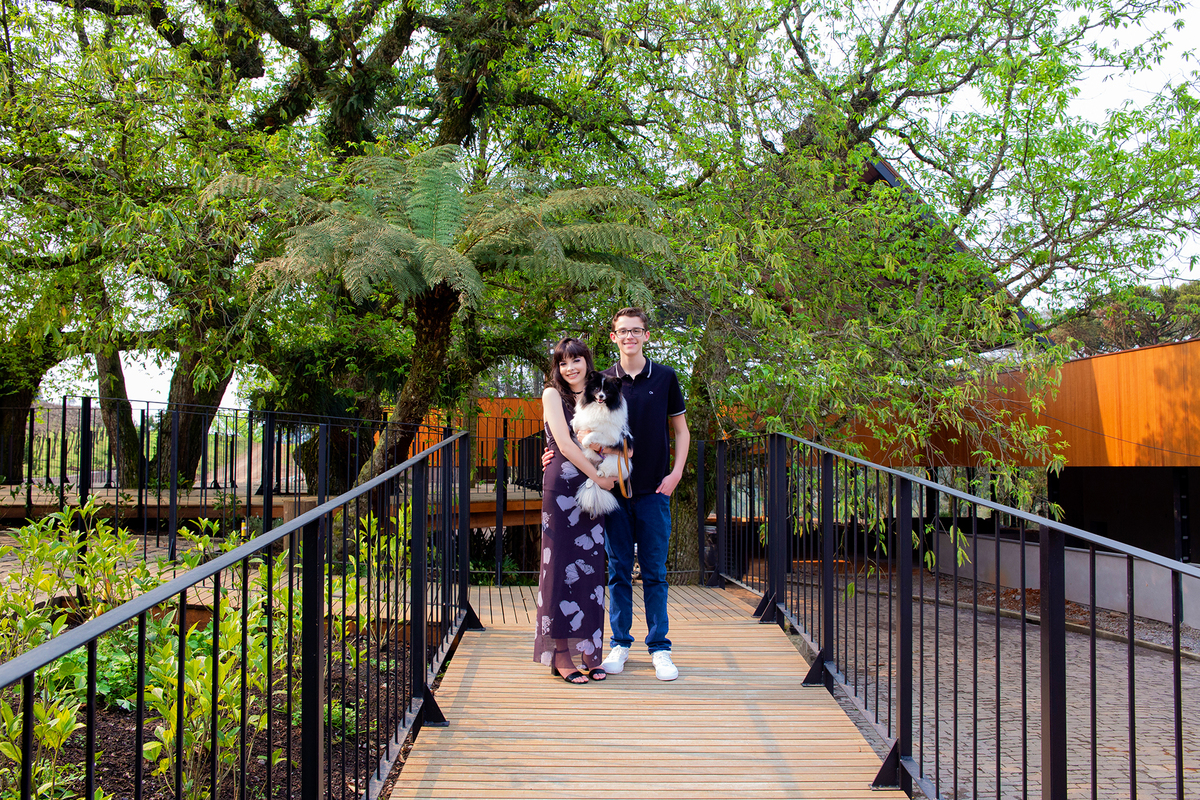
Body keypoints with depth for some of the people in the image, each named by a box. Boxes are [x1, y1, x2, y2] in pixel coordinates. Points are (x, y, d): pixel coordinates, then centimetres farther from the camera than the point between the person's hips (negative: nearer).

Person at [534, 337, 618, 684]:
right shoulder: (552, 395, 2)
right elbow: (564, 443, -9)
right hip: (561, 487, -5)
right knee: (562, 566, -4)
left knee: (590, 568, 4)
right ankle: (561, 653, 1)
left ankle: (588, 651, 10)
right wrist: (598, 476, -10)